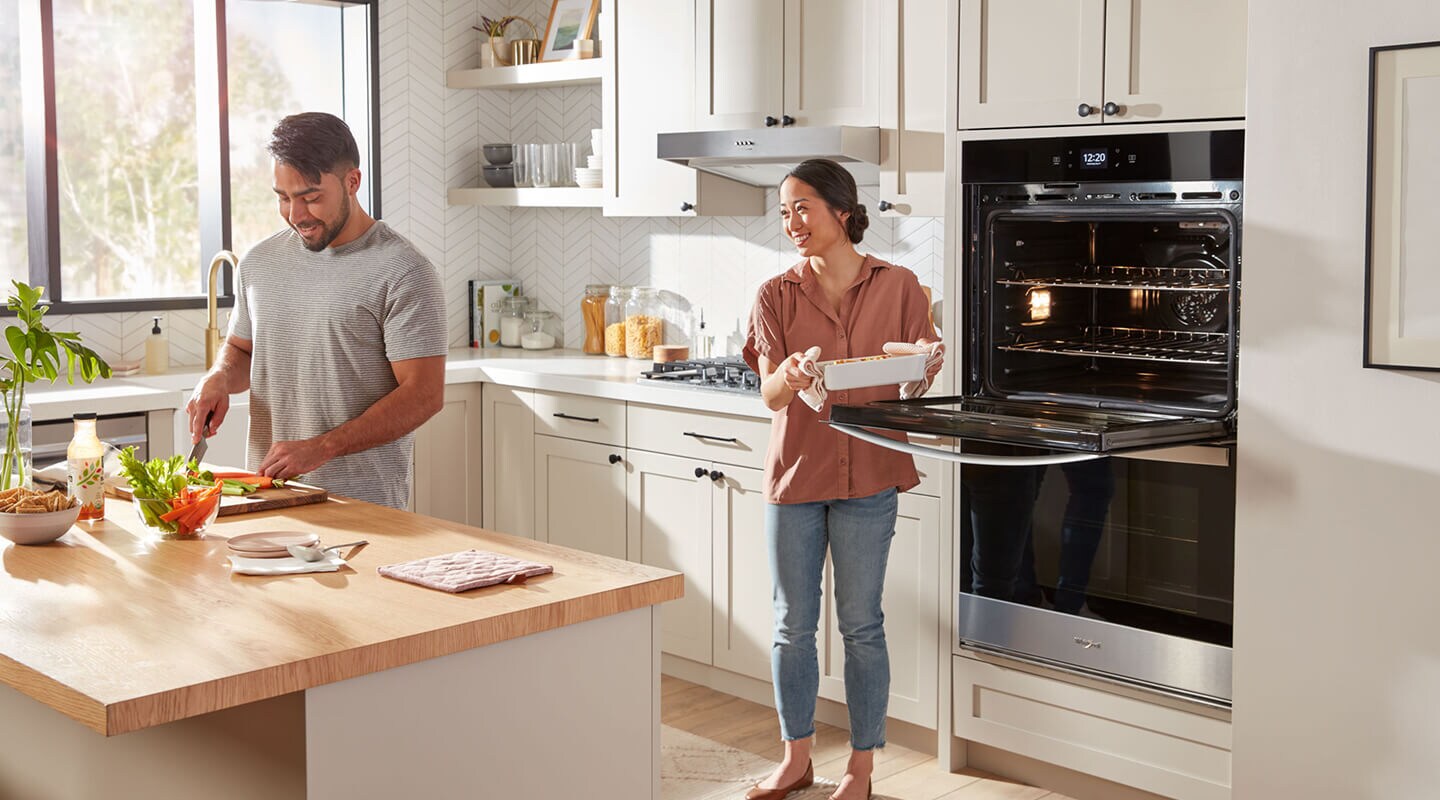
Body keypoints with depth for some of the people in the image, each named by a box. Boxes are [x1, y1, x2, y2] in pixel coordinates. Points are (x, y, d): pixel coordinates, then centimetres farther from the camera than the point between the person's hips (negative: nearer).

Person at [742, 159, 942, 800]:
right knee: (792, 624, 10)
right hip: (794, 471, 2)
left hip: (866, 474, -2)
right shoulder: (776, 295, 1)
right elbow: (770, 394, -7)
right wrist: (790, 377, -30)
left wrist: (921, 364, -22)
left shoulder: (897, 287, -2)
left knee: (860, 623, 6)